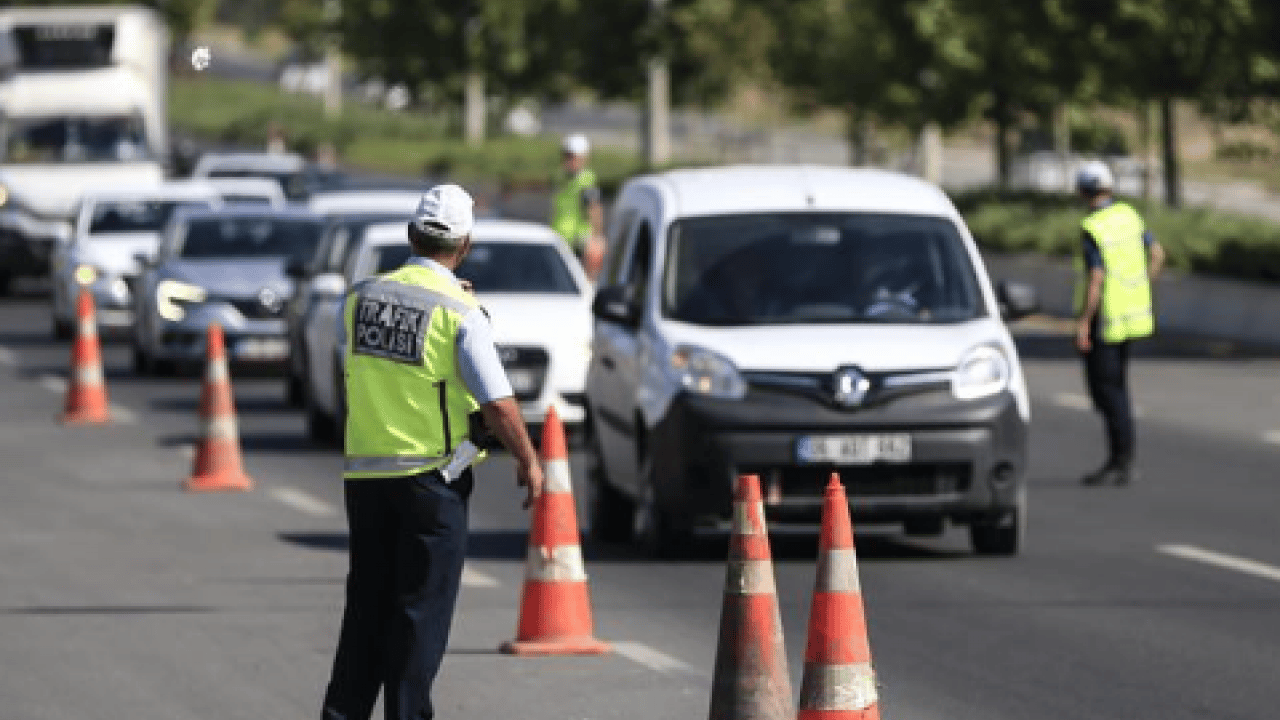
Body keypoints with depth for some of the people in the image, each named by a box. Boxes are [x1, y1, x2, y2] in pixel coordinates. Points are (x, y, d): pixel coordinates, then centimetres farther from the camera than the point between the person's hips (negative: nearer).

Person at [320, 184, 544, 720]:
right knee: (422, 609, 1)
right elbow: (498, 405, -12)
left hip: (364, 473, 5)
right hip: (431, 476, -5)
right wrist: (529, 462, 0)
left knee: (367, 604, 13)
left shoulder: (359, 297, 3)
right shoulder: (460, 313, -12)